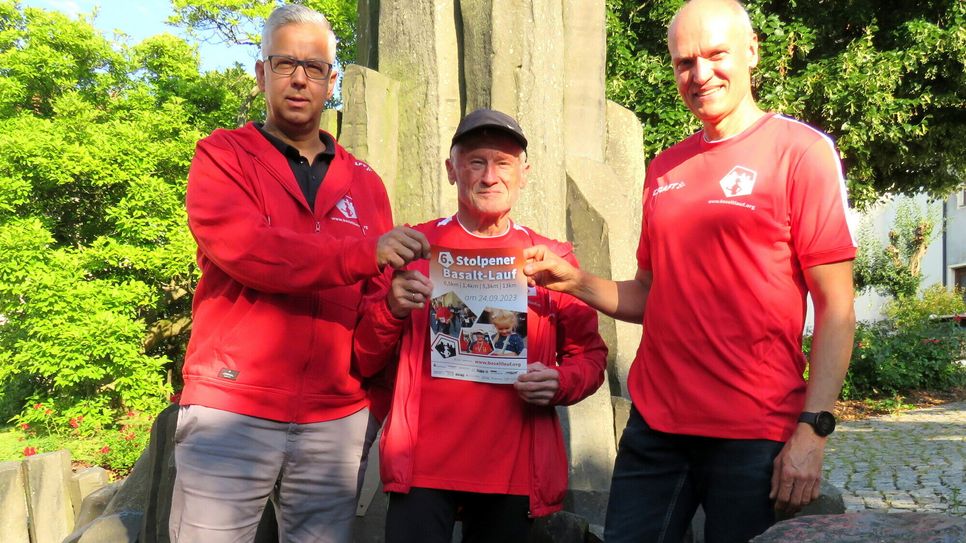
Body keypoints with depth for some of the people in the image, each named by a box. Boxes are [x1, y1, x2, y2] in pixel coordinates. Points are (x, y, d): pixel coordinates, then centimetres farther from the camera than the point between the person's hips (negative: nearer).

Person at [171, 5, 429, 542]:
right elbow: (241, 246, -16)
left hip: (337, 421, 3)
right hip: (231, 412, -3)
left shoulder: (364, 182, 14)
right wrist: (363, 253, -22)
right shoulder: (222, 156, 4)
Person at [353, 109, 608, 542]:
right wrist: (392, 309, -16)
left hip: (516, 472, 2)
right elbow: (364, 361, 3)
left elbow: (589, 354, 11)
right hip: (424, 466, -1)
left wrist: (559, 382, -9)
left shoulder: (552, 258, 4)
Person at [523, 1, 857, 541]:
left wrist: (813, 430, -15)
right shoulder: (664, 169, 11)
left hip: (753, 436, -5)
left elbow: (836, 308, -8)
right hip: (654, 426, 5)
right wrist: (575, 280, 1)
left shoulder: (800, 150, -4)